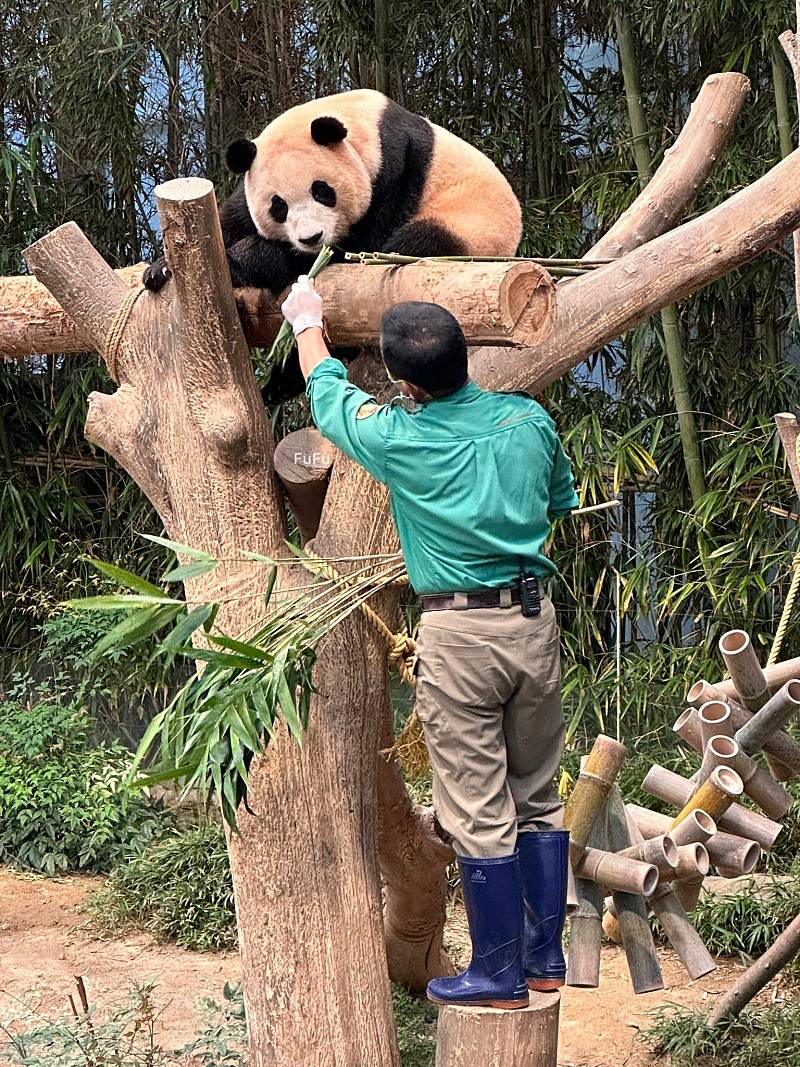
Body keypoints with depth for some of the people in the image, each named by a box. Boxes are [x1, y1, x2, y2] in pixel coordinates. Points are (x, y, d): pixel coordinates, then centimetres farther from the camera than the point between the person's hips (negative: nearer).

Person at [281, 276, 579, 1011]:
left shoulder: (398, 437, -9)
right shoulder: (530, 419, 0)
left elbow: (329, 392, 12)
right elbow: (564, 502, 18)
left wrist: (308, 324, 29)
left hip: (458, 633, -5)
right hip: (535, 619, 5)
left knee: (478, 810, 3)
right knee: (538, 796, 15)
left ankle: (500, 972, 10)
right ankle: (547, 957, 23)